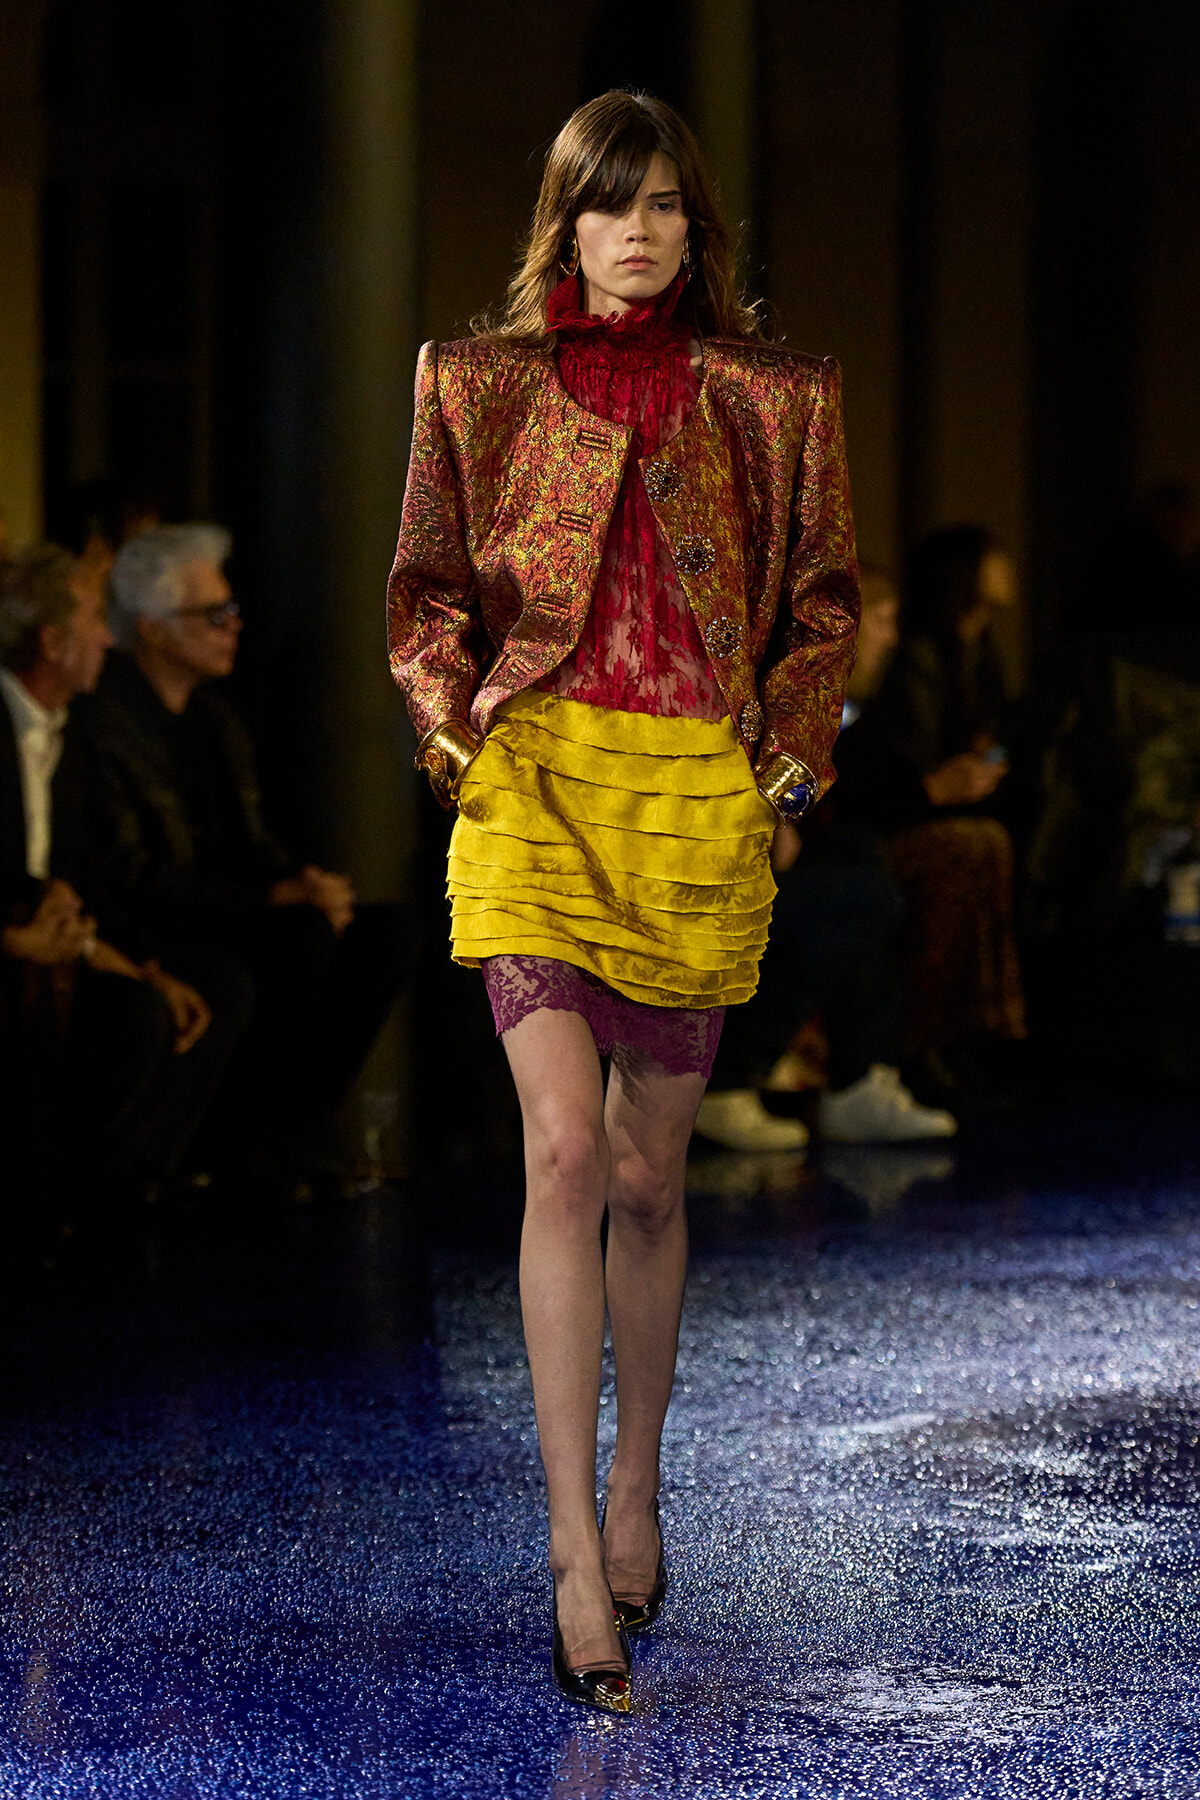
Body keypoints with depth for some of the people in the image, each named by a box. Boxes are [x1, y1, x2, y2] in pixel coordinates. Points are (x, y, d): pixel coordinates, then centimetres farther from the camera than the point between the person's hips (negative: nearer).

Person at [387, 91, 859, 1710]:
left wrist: (788, 760, 1)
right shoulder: (481, 384, 9)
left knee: (649, 1173, 8)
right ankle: (578, 1556, -14)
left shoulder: (773, 402, 9)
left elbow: (825, 606, 13)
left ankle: (637, 1492, 28)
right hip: (533, 783, -1)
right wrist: (461, 737, -2)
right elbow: (427, 589, 12)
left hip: (702, 800, 1)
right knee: (564, 1152, -14)